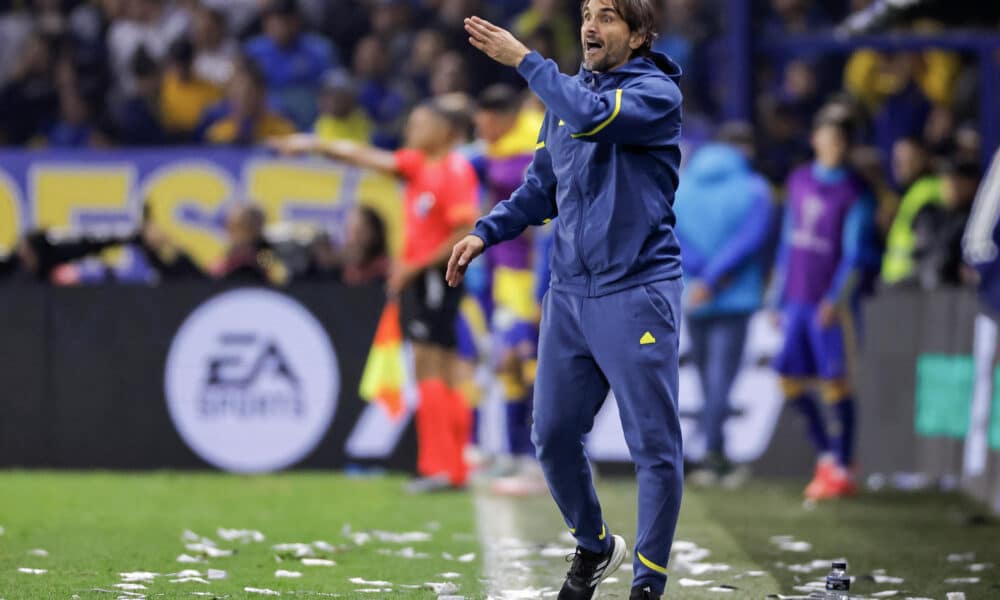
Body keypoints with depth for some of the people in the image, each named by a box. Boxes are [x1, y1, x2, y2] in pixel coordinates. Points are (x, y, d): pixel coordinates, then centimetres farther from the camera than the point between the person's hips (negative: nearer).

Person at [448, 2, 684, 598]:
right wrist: (485, 233, 7)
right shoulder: (567, 92, 14)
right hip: (569, 294, 7)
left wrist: (525, 59, -19)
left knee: (654, 446, -5)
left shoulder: (657, 93, -7)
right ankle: (594, 548, 31)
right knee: (554, 435, 9)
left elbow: (591, 117, -27)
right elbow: (542, 187, 21)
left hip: (636, 296, -7)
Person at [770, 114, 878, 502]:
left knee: (835, 382, -6)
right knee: (790, 380, 2)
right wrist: (778, 298, 17)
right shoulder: (798, 182, 11)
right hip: (797, 301, 6)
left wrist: (837, 300, -22)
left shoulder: (855, 193, -7)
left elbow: (856, 254, -12)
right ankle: (826, 453, 18)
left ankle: (842, 469, 1)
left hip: (832, 304, -6)